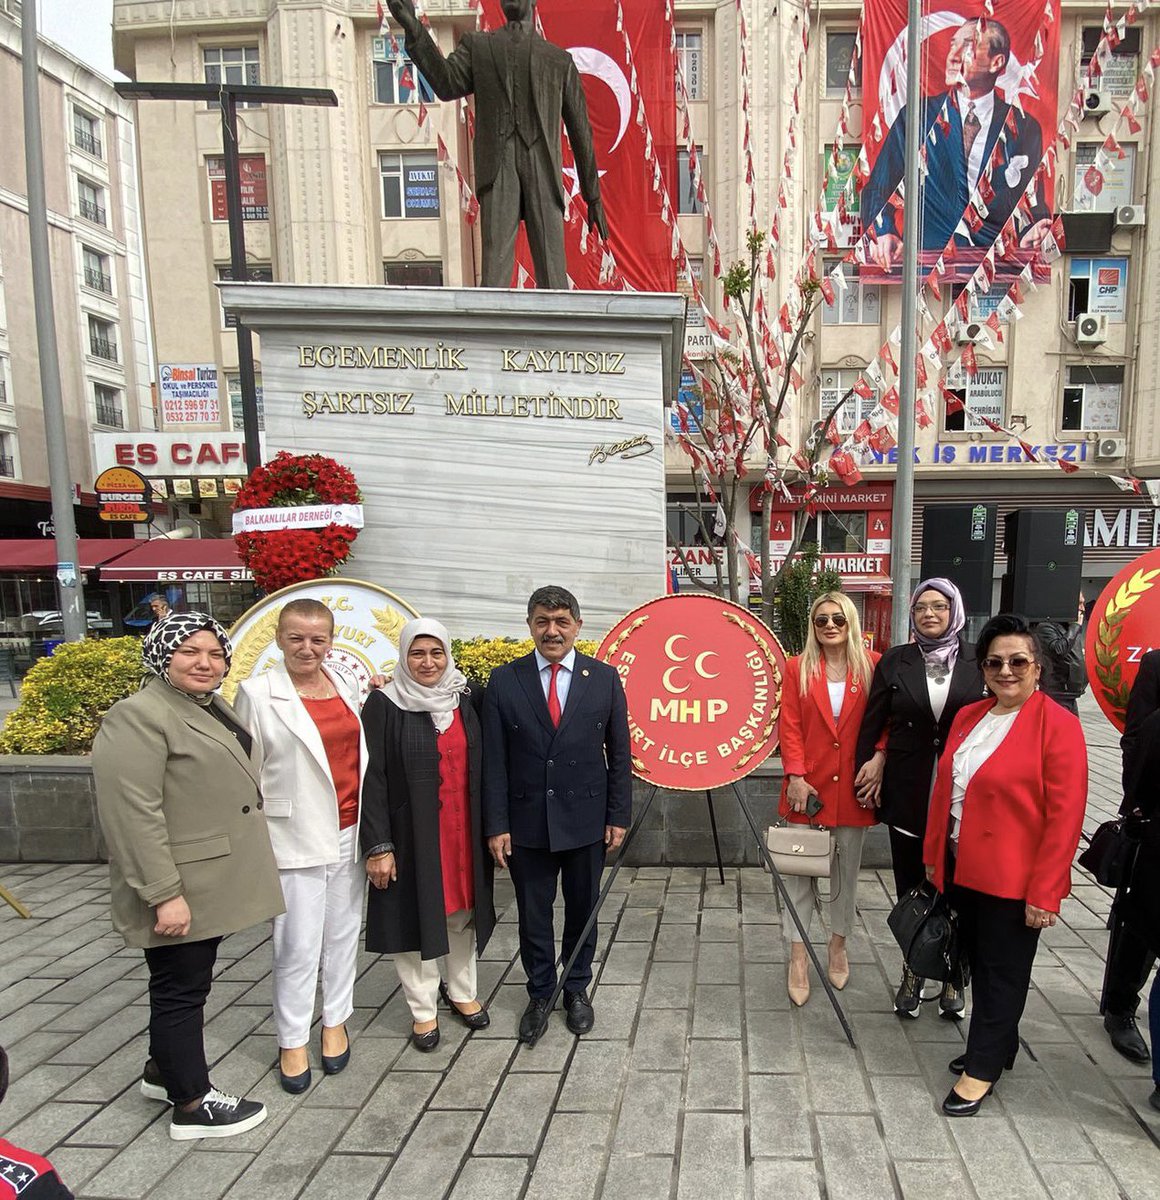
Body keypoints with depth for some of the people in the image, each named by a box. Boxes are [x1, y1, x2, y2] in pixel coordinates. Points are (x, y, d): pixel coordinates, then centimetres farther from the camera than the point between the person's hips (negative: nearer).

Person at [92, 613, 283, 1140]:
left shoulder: (212, 708, 9)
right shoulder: (138, 717, -19)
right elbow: (134, 815, -24)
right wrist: (165, 894, -24)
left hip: (212, 884, 9)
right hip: (178, 890, -9)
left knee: (187, 980, 21)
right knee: (181, 987, 6)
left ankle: (164, 1069, 40)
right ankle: (192, 1105, 21)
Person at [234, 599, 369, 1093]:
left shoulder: (345, 686, 3)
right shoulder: (257, 693, -8)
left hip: (350, 833, 4)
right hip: (297, 839, -4)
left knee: (342, 935, 16)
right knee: (298, 946, 5)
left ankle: (335, 1023, 34)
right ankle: (292, 1042, 25)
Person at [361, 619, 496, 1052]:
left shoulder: (466, 699, 1)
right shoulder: (384, 704, -9)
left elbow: (480, 767, 6)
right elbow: (372, 778, -10)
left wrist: (490, 827, 4)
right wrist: (378, 846, -13)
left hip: (463, 829, 4)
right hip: (411, 833, -3)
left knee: (462, 910, 15)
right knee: (415, 915, 8)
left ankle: (462, 992, 36)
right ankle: (423, 1009, 27)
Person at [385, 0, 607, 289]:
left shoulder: (561, 61, 25)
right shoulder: (476, 46, 25)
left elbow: (580, 132, 20)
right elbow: (446, 85, 5)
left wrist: (594, 198, 15)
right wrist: (413, 30, -10)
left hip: (542, 166, 0)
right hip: (497, 166, 0)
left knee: (552, 275, -11)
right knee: (495, 262, -16)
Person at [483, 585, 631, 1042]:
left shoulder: (604, 678, -2)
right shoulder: (504, 681, -4)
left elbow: (619, 754, 2)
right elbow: (494, 761, -3)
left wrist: (619, 816, -1)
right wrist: (496, 825, -6)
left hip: (586, 821, 1)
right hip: (527, 823, 0)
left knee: (582, 911, 16)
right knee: (533, 915, 13)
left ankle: (577, 989, 38)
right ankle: (539, 994, 35)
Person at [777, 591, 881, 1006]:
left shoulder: (872, 665, 1)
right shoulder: (797, 668, 1)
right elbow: (790, 727, -2)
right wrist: (795, 776, -10)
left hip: (852, 786, 1)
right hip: (809, 786, 0)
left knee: (847, 869, 14)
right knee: (800, 870, 4)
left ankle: (838, 947, 33)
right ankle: (798, 957, 15)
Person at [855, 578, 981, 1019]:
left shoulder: (977, 661, -1)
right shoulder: (895, 660, 1)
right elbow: (872, 723, 5)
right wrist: (868, 768, 3)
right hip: (907, 791, 1)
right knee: (910, 885, 12)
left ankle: (953, 978, 27)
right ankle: (912, 972, 29)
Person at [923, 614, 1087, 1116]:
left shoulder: (1058, 725, -14)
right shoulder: (968, 717, 6)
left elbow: (1065, 816, -16)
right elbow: (945, 790, 11)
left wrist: (1044, 893, -16)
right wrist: (933, 855, 13)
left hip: (1013, 880, -6)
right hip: (963, 868, 6)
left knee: (1003, 972, 10)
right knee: (979, 962, 19)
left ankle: (983, 1068, 26)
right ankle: (996, 1046, 40)